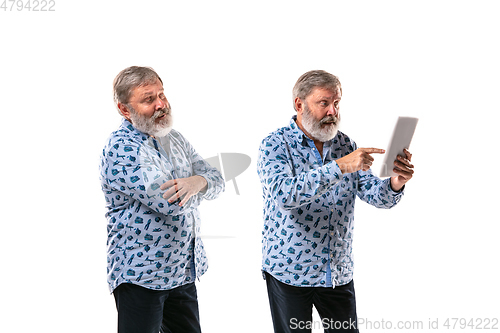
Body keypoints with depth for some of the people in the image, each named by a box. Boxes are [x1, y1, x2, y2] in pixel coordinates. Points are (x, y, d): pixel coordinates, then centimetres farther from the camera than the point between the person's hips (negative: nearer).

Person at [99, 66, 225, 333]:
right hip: (141, 277, -8)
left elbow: (216, 181, 5)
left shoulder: (174, 139, 10)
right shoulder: (121, 149, -18)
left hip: (183, 270, 8)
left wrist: (197, 181, -20)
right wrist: (198, 184, -5)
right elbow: (169, 202, -27)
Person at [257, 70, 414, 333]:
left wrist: (395, 183, -23)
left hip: (339, 273, 5)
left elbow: (374, 193, 0)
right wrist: (340, 166, -36)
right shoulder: (275, 145, -12)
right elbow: (285, 194, -30)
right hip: (289, 273, -4)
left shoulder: (344, 144, 5)